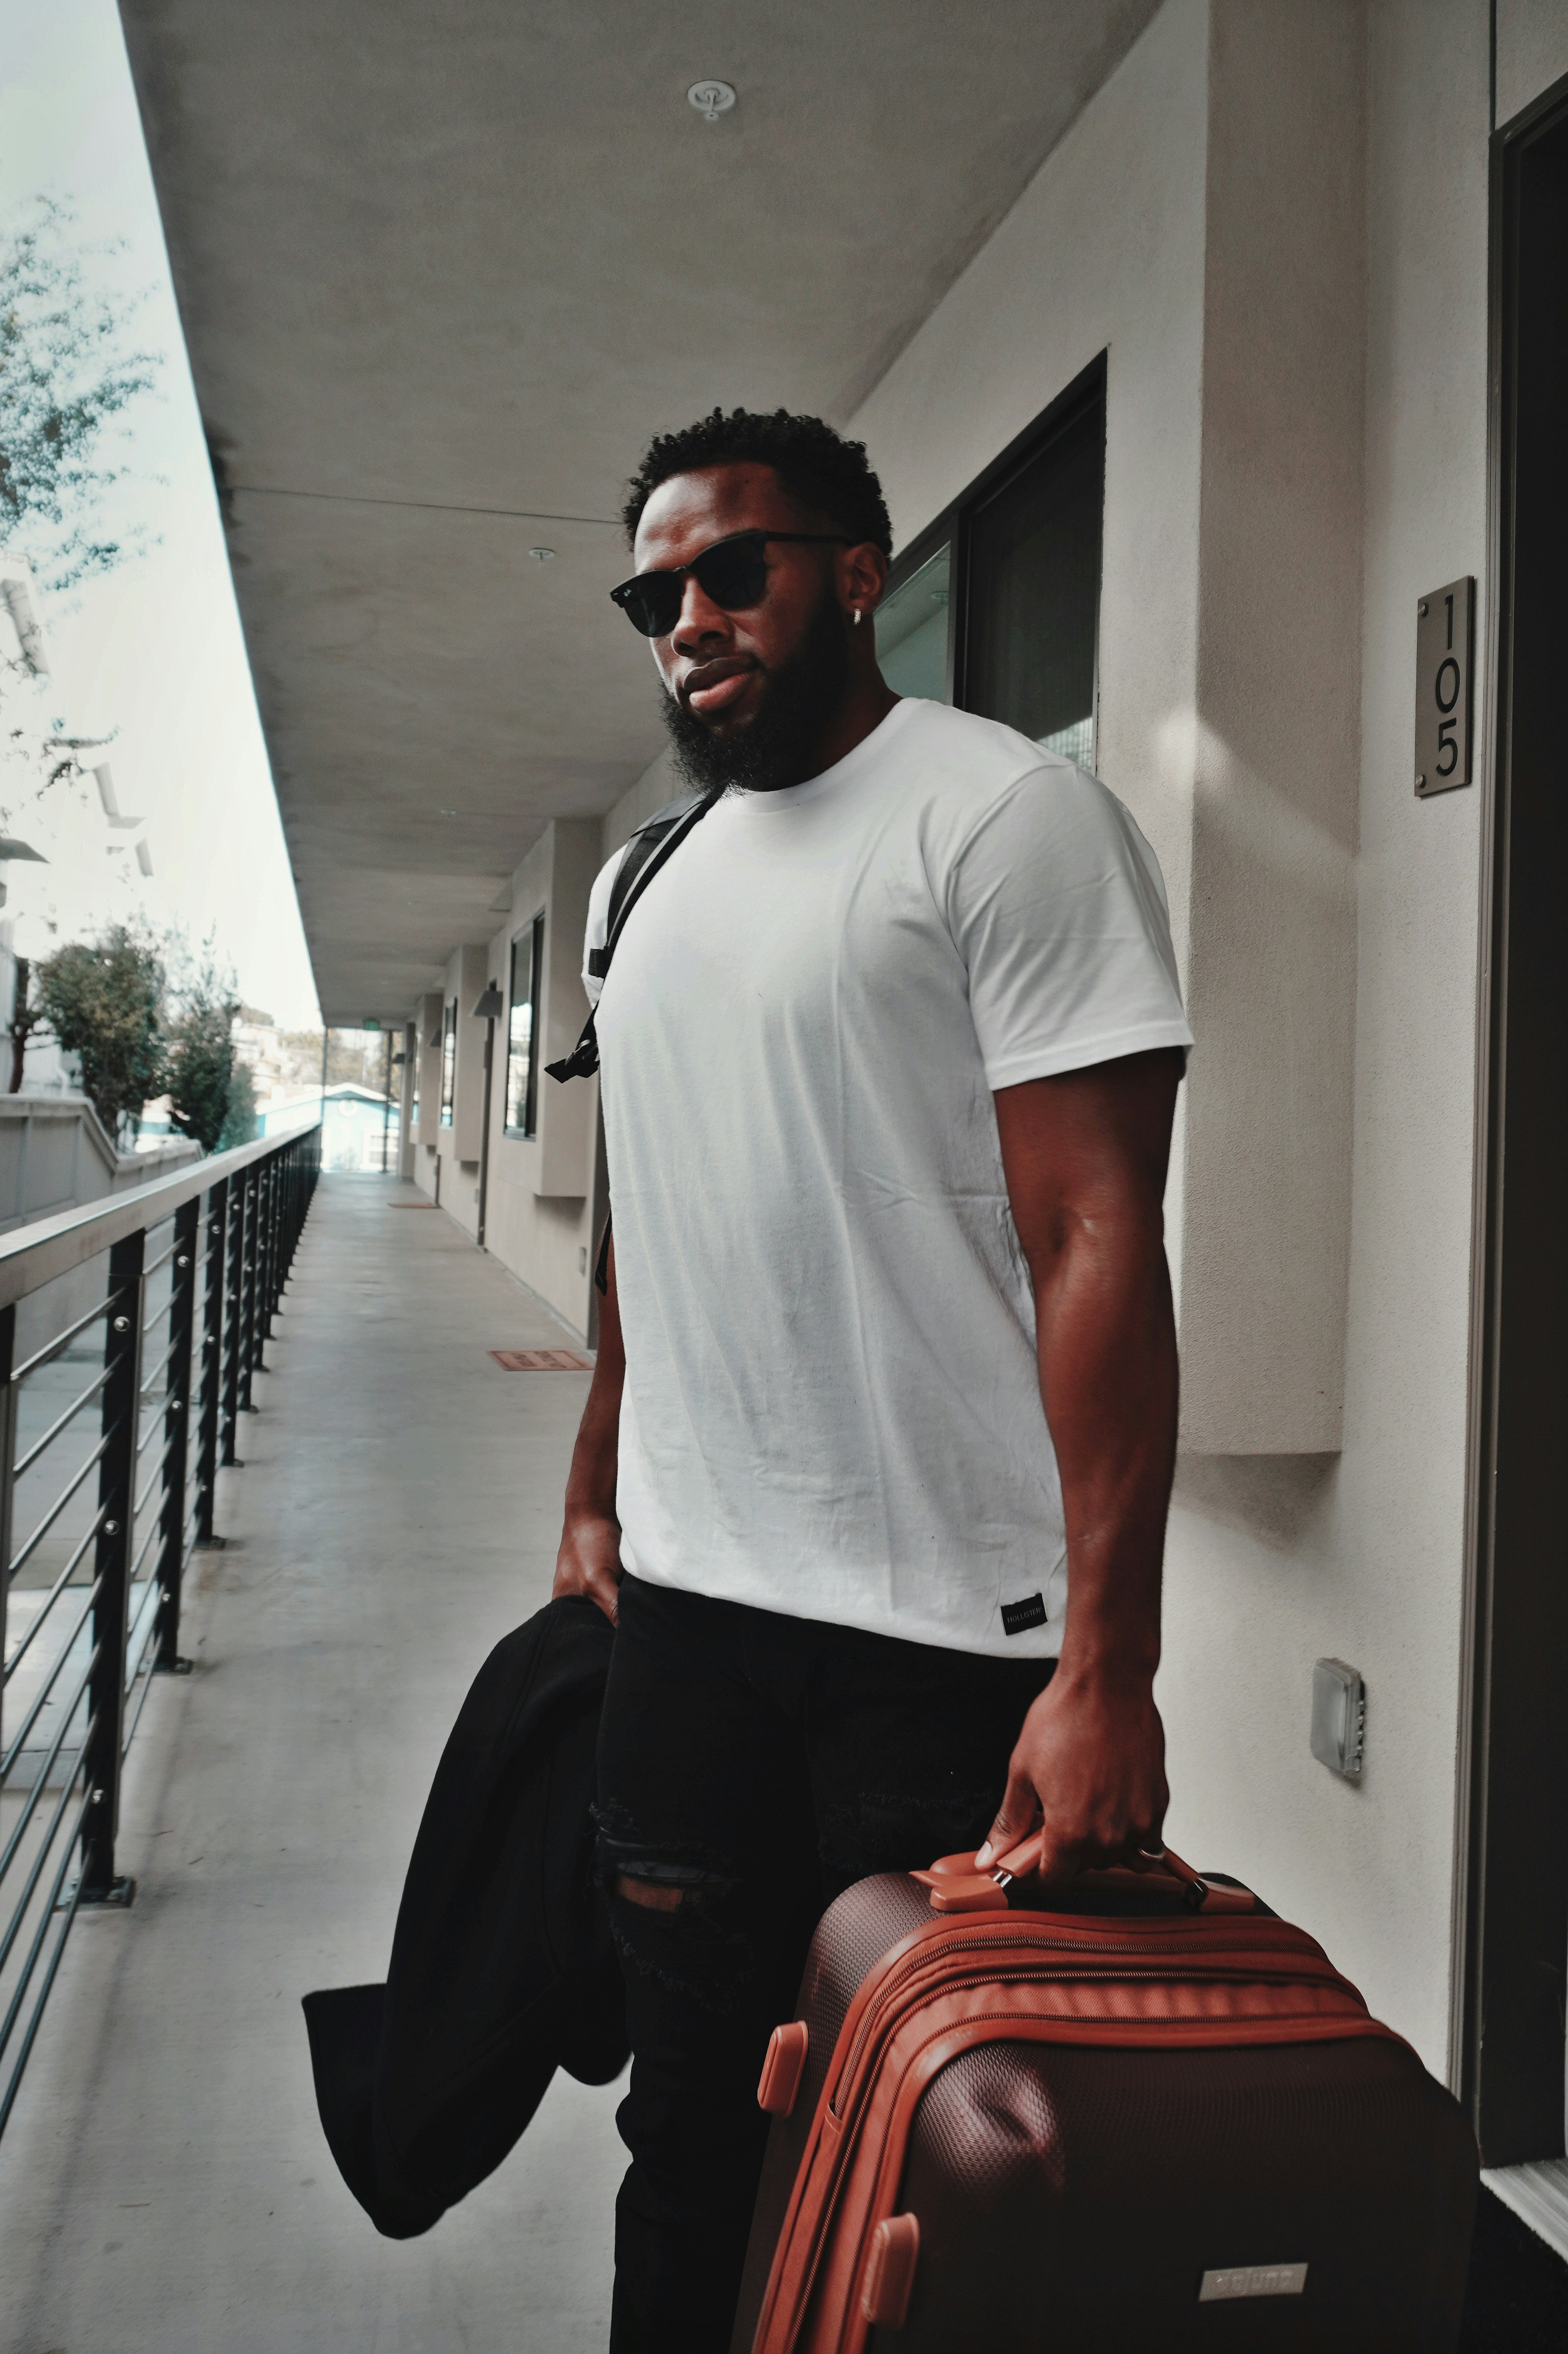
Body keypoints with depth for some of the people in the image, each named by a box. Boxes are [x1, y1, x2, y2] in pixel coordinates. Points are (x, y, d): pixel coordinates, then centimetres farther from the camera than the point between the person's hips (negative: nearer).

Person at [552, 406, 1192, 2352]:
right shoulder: (646, 888, 15)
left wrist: (1105, 1667, -21)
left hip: (945, 1629, -6)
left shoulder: (1004, 815, -9)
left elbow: (1098, 1245, -17)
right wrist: (592, 1500, 19)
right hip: (684, 1608, 7)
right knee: (694, 2116, 19)